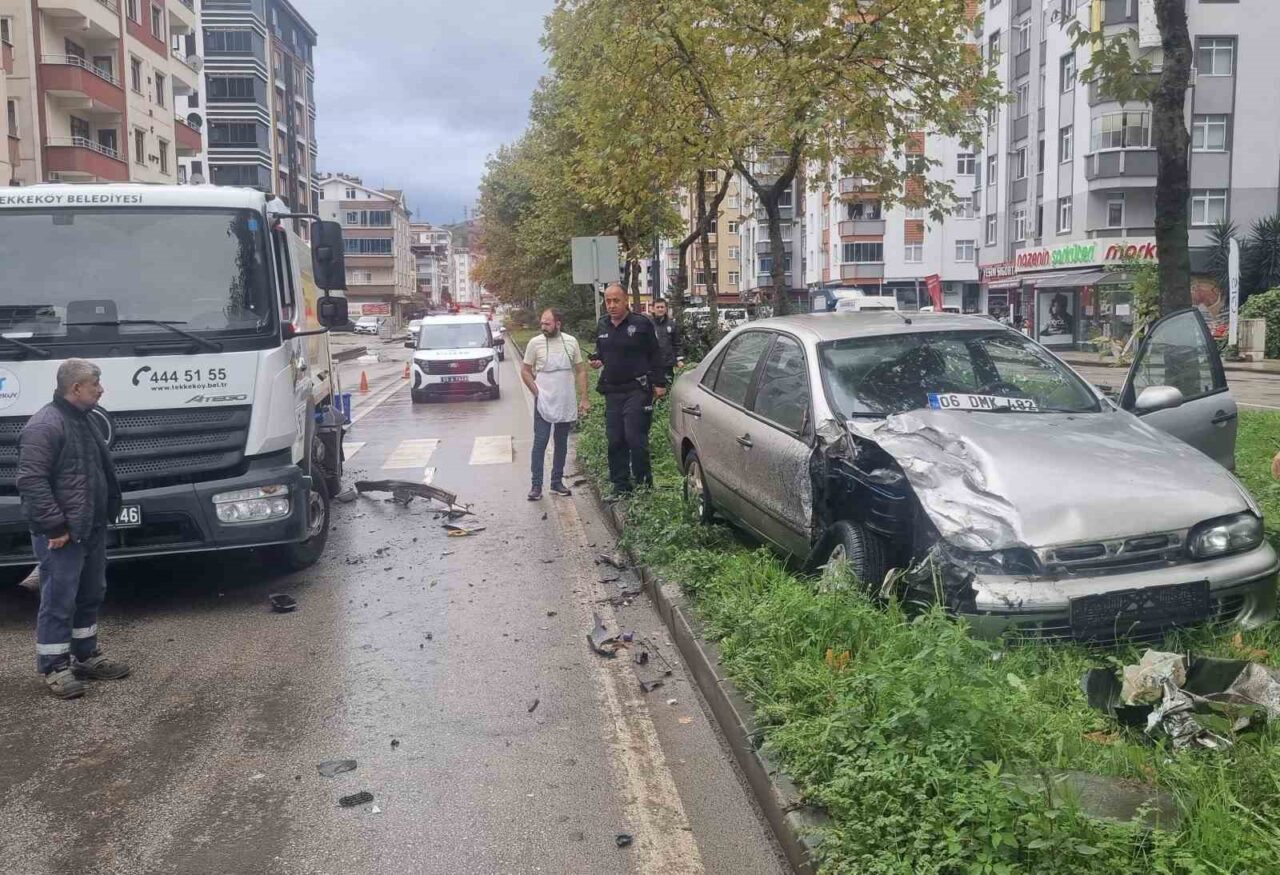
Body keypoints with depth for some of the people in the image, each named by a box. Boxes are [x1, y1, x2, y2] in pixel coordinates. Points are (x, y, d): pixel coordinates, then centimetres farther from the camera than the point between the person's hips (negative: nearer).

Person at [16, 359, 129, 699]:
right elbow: (31, 480, -23)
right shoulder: (44, 425, -17)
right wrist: (54, 525, -22)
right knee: (59, 601, 0)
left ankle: (86, 656, 30)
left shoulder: (81, 420, 14)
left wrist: (107, 514, 19)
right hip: (62, 535, -10)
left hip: (91, 530, 10)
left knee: (90, 596, 17)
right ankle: (55, 667, 10)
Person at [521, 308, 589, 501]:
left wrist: (583, 398, -1)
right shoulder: (535, 343, -6)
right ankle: (536, 485, 2)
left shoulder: (571, 342, -1)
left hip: (567, 404, 3)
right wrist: (537, 392, -7)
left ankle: (557, 481, 22)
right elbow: (525, 371, 1)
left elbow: (581, 371, 4)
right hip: (543, 404, -2)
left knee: (561, 443, 12)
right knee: (540, 443, -3)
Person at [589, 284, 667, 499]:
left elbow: (655, 355, -3)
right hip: (612, 392, 6)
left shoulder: (641, 324, -5)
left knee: (635, 437, -12)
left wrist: (659, 383, -7)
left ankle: (643, 482, 1)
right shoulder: (602, 326, 13)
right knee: (615, 441, 6)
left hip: (637, 390, -6)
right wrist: (596, 361, 4)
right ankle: (621, 486, 15)